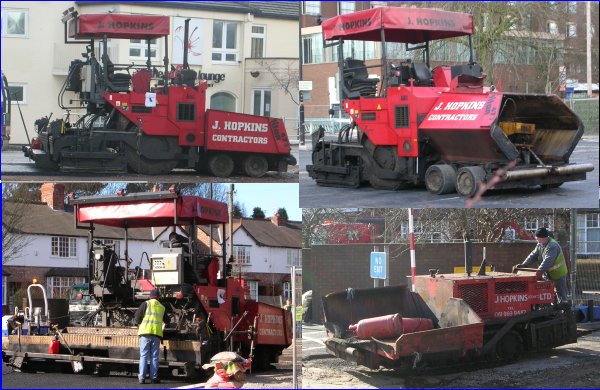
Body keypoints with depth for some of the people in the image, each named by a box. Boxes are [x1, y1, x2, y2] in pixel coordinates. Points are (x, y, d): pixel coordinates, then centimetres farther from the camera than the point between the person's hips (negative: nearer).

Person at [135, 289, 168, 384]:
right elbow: (166, 321, 28)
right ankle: (154, 377, 2)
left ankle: (142, 377, -8)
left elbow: (137, 317, 1)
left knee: (144, 355, -2)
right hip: (157, 333, 2)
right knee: (154, 356, 6)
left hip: (145, 332, -2)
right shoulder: (162, 307, 17)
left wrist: (141, 322, 21)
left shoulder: (146, 304, 5)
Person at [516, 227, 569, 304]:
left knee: (562, 295, -2)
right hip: (548, 274, 9)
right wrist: (523, 265, -13)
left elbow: (548, 260, -39)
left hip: (559, 274, -9)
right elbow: (533, 255, 1)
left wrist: (540, 270, -51)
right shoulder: (540, 245, 3)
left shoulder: (552, 246, -27)